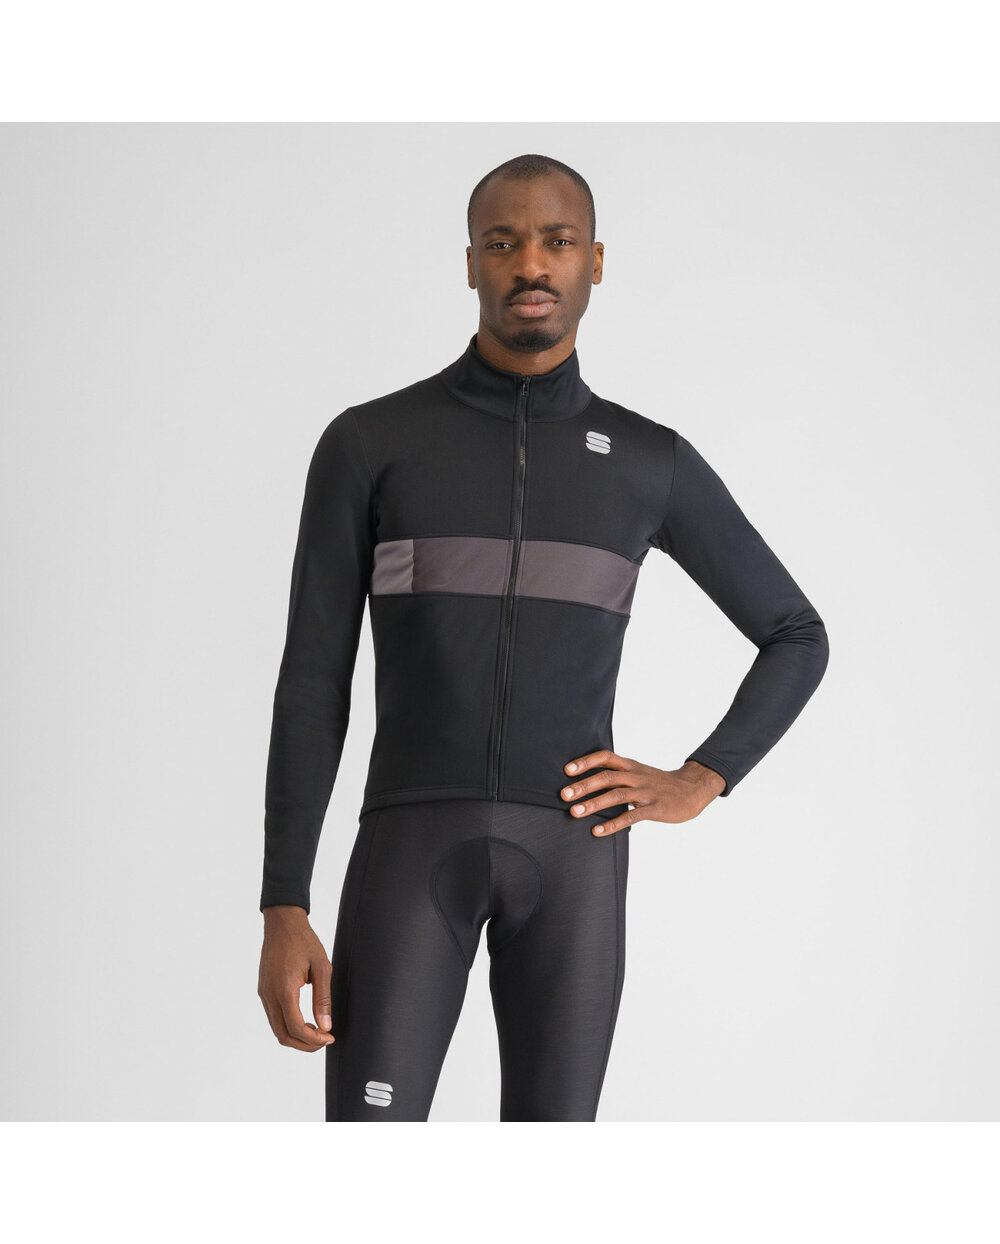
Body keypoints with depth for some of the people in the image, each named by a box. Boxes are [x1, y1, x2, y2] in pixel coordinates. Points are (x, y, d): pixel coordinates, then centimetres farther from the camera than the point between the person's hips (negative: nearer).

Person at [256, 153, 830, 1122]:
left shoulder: (653, 463, 9)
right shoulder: (367, 443, 2)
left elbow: (796, 638, 20)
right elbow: (311, 686, 1)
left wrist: (697, 786, 1)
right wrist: (282, 914, -7)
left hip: (571, 849, 2)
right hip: (417, 840, -1)